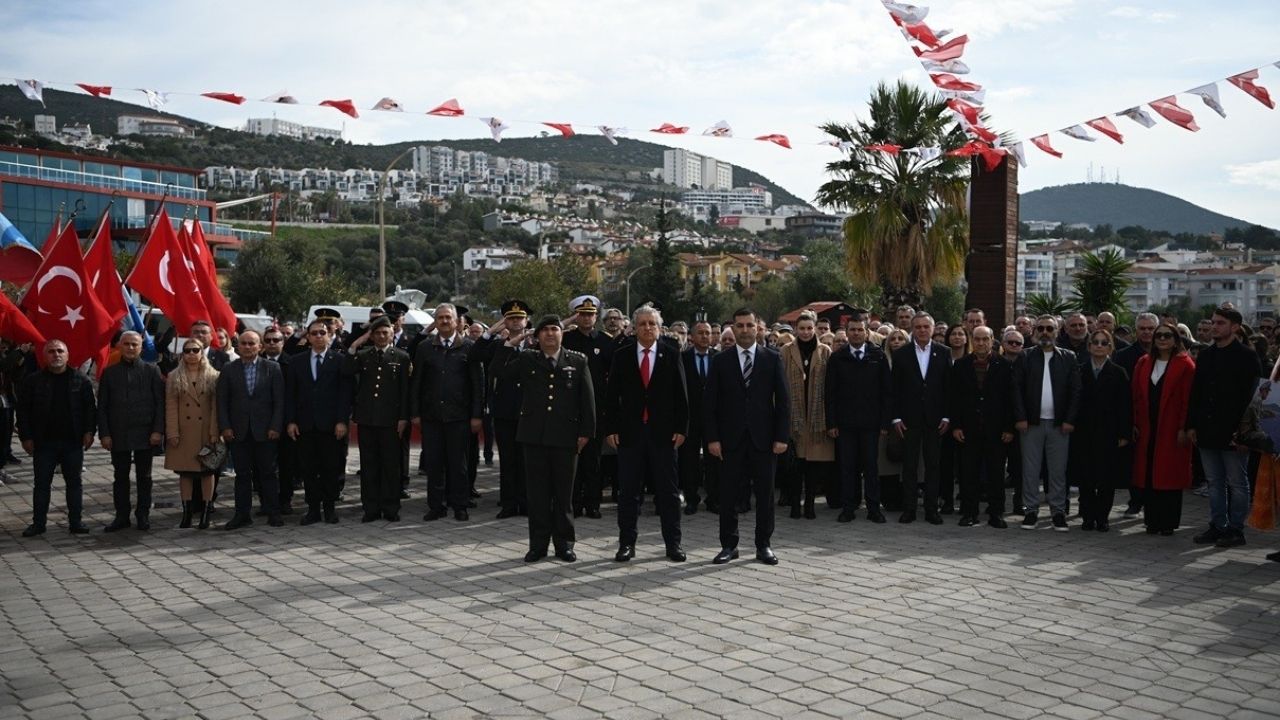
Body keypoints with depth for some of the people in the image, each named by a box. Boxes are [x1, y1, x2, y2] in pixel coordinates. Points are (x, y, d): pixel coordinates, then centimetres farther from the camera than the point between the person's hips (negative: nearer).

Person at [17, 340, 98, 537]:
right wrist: (26, 437, -3)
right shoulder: (33, 381, 0)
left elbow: (90, 407, 2)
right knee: (42, 484, 7)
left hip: (73, 442, 0)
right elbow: (23, 411, 2)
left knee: (74, 483, 7)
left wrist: (89, 432, -6)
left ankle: (76, 521, 14)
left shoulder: (80, 380, 1)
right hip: (44, 442, 0)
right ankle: (38, 523, 16)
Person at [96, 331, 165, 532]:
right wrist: (104, 433, -2)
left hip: (145, 433, -1)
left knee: (144, 476, 7)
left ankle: (143, 515, 16)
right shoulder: (109, 372, 6)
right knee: (120, 477, 7)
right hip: (118, 435, 1)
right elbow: (102, 406, 5)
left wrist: (158, 431, -9)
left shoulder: (152, 371, 2)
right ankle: (121, 516, 15)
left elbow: (160, 403, -2)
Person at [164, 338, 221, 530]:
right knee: (184, 472, 5)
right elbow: (171, 407, 1)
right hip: (183, 433, 1)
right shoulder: (174, 378, 6)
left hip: (206, 433, -1)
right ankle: (186, 512, 13)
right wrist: (172, 433, -6)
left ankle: (206, 512, 9)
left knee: (207, 471, 3)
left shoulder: (213, 377, 3)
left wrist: (215, 432, -8)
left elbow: (216, 406, -1)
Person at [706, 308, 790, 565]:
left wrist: (782, 436, -5)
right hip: (731, 438, 0)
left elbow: (782, 400, 3)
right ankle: (728, 545, 14)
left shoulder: (772, 358, 4)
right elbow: (710, 403, 2)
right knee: (728, 494, 3)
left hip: (763, 438, 0)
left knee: (765, 494, 5)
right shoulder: (721, 361, 4)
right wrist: (712, 438, -5)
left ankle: (763, 545, 16)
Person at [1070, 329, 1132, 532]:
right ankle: (1088, 517, 12)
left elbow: (1125, 406, 0)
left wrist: (1124, 434, -6)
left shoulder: (1119, 373, 3)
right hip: (1083, 432, 1)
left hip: (1109, 433, -1)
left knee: (1107, 478, 2)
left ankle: (1102, 517, 12)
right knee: (1085, 478, 3)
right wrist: (1071, 425, -3)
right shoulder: (1080, 371, 6)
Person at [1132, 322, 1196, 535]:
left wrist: (1183, 428, -12)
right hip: (1147, 429, 4)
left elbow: (1188, 399, -7)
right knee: (1148, 475, 4)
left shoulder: (1185, 365, -2)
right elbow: (1136, 396, 10)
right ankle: (1152, 521, 12)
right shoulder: (1143, 363, 11)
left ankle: (1168, 522, 8)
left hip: (1171, 430, -4)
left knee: (1170, 475, 0)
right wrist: (1135, 424, 4)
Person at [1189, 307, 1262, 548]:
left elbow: (1251, 395, -10)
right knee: (1214, 482, 12)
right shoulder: (1205, 355, 12)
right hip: (1207, 431, 6)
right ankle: (1217, 526, 20)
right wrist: (1191, 424, 8)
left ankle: (1236, 529, 12)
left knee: (1237, 483, 4)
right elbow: (1195, 392, 15)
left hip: (1233, 433, -6)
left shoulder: (1246, 356, -6)